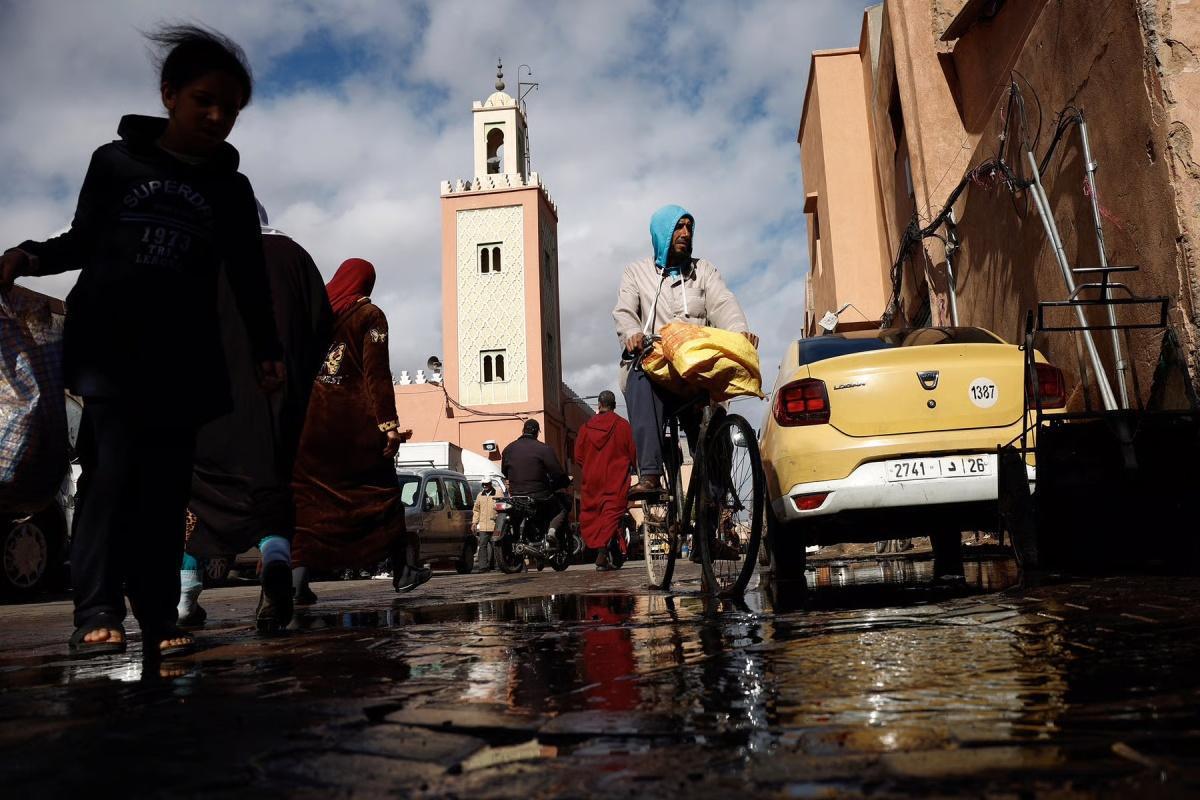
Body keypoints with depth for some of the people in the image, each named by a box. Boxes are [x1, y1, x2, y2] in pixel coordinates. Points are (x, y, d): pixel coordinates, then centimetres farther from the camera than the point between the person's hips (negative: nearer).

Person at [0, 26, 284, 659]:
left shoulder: (230, 190, 12)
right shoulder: (115, 161, 8)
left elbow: (249, 278, 10)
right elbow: (83, 242, 13)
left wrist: (266, 351, 2)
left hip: (185, 357, 2)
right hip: (108, 345, -1)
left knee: (167, 485, -1)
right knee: (113, 466, -13)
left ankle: (159, 617, 1)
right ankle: (97, 610, -9)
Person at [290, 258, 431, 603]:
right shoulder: (369, 315, 0)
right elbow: (376, 373, -10)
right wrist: (389, 424, -13)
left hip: (307, 416, 2)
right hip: (354, 420, -2)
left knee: (305, 494, 5)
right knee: (380, 488, 10)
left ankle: (299, 572, -8)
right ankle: (404, 570, 15)